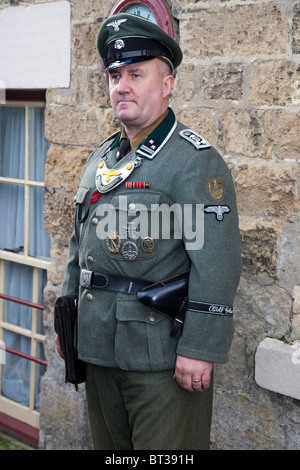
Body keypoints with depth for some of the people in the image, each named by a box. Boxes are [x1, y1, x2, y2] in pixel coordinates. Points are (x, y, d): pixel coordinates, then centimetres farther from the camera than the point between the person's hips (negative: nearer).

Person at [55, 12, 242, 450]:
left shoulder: (195, 159, -12)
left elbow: (217, 264, -18)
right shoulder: (102, 158, 13)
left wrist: (199, 349, -21)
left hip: (163, 354, -7)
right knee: (108, 444, 19)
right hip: (100, 348, 8)